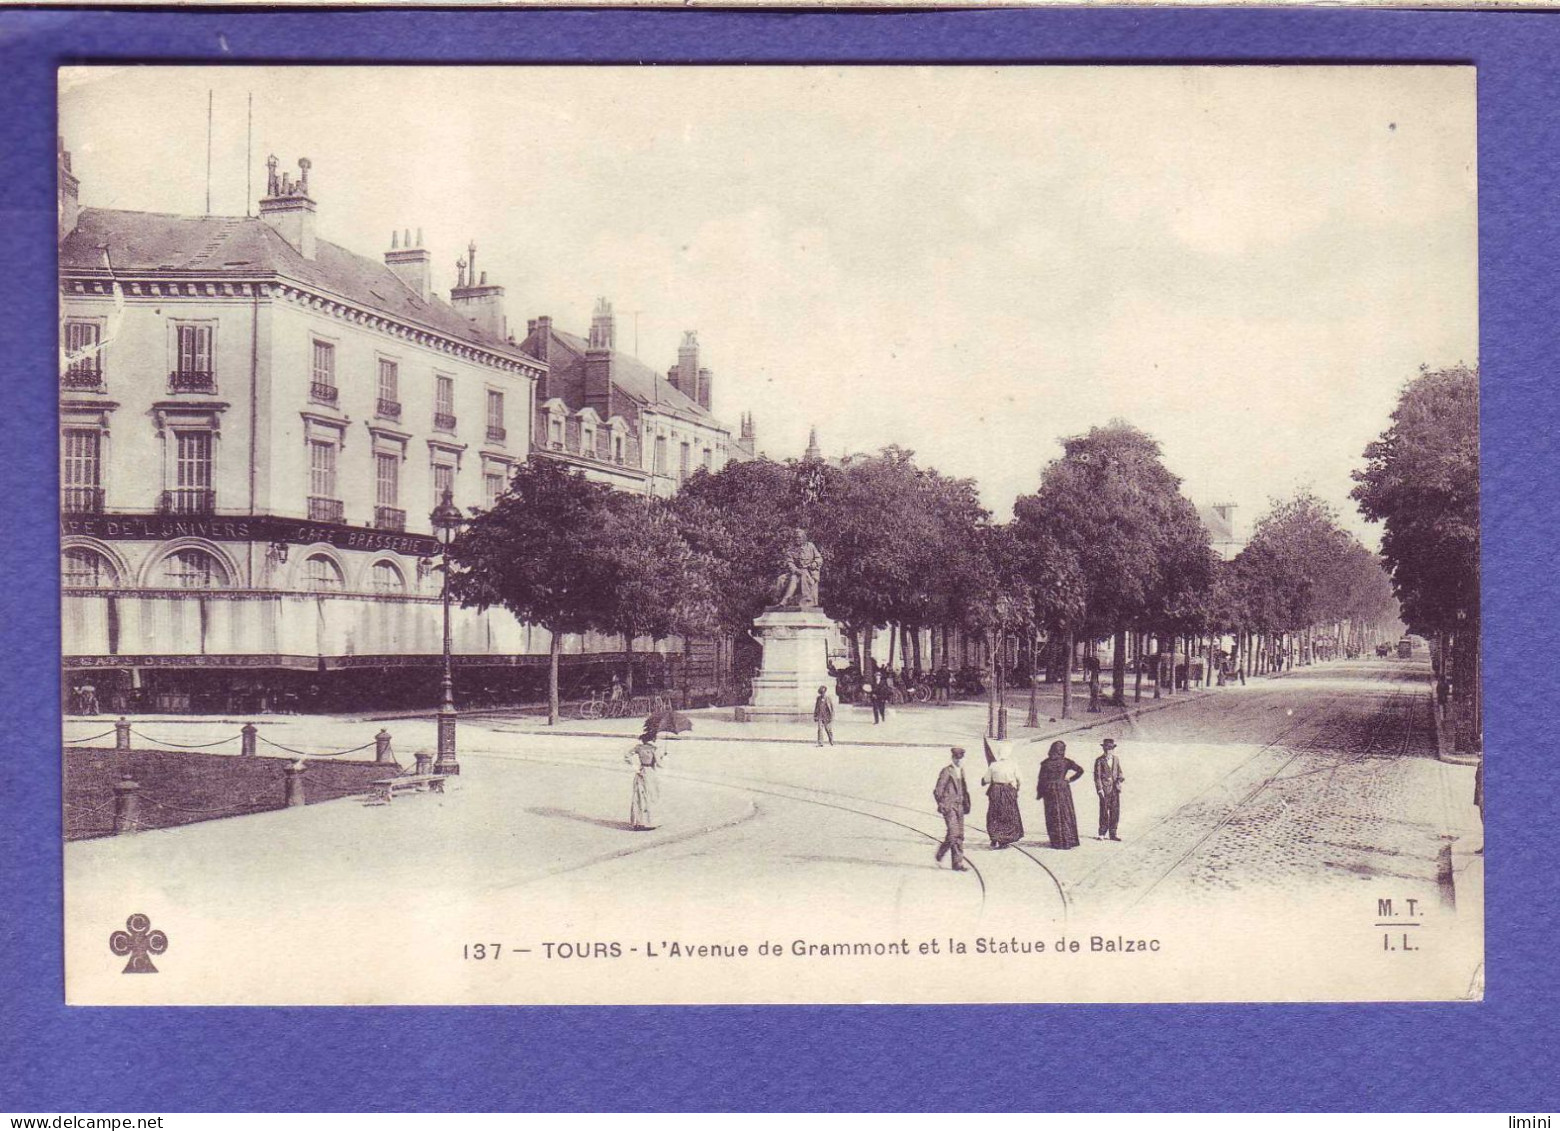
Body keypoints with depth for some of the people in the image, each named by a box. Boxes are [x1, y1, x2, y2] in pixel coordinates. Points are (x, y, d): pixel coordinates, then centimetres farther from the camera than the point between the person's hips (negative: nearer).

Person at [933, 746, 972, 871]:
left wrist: (966, 804, 15)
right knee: (953, 833, -12)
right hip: (949, 806, -8)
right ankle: (957, 863, -4)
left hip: (959, 806, 8)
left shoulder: (961, 771, 15)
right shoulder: (947, 771, -7)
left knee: (959, 835, 5)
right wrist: (941, 805, -12)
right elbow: (938, 790, -8)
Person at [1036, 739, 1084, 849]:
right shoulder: (1066, 762, -4)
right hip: (1063, 790, 0)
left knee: (1053, 816, 5)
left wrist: (1039, 794, 3)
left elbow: (1042, 779, -4)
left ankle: (1057, 841, 5)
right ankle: (1068, 840, 10)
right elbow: (1080, 770, -10)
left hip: (1049, 791, 0)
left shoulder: (1046, 763, -5)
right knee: (1066, 815, 9)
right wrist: (1070, 779, 0)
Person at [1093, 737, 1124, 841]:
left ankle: (1112, 834, 12)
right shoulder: (1099, 761, -3)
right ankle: (1102, 834, 9)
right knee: (1104, 811, -2)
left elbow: (1119, 772, 17)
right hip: (1105, 789, -4)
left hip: (1115, 788, 4)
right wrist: (1099, 789, -12)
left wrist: (1121, 777, -6)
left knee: (1115, 811, 4)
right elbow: (1097, 776, -5)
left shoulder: (1116, 759, 11)